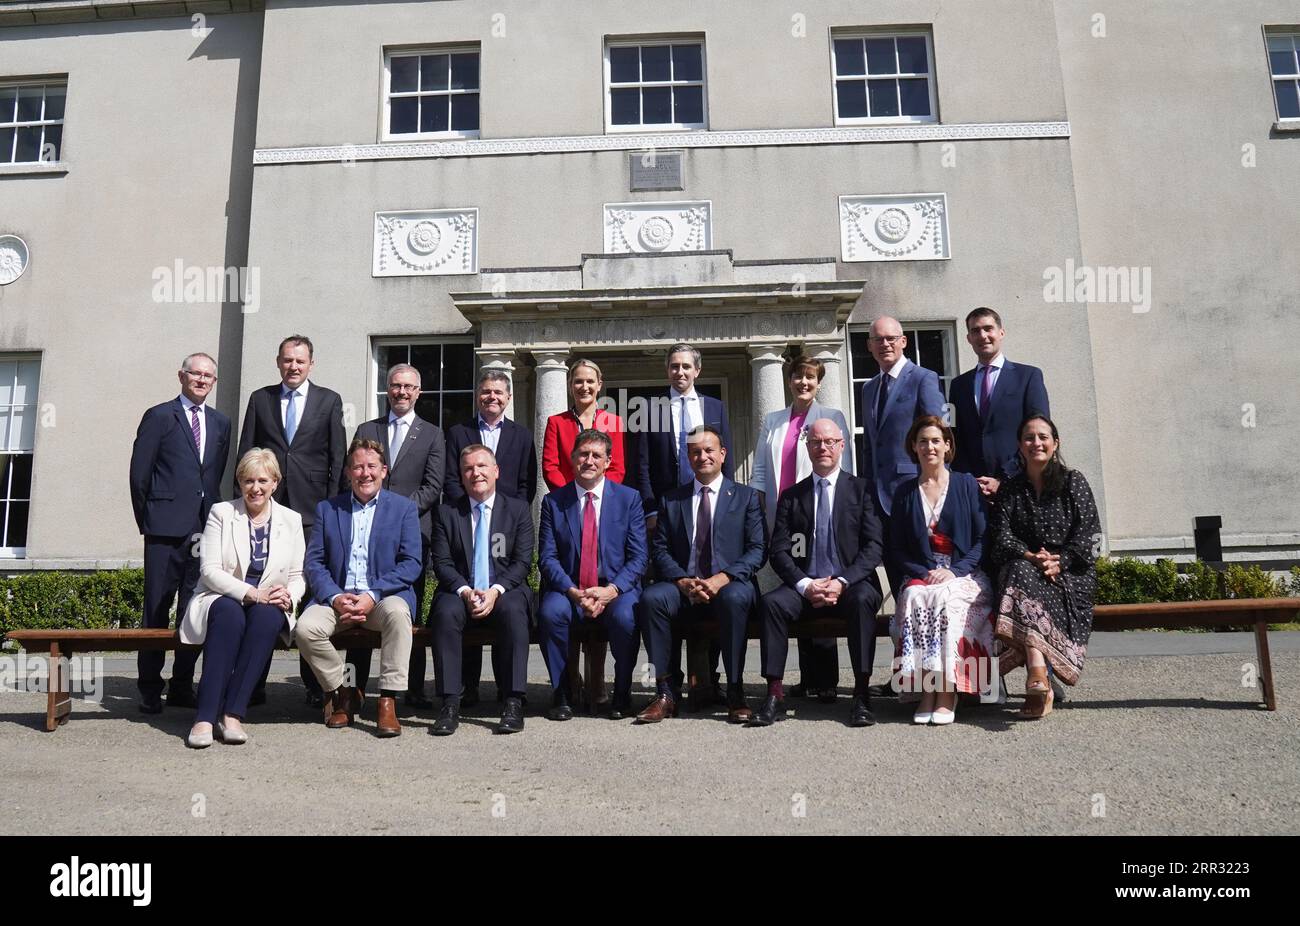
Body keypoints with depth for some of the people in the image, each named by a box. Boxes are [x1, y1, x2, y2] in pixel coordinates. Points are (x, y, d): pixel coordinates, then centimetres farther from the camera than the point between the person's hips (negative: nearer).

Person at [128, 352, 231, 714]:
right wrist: (146, 519, 2)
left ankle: (182, 686, 14)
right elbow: (139, 473, 1)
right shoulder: (158, 417, 3)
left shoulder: (221, 423, 16)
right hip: (167, 526, -4)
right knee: (157, 608, 2)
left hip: (205, 527, 4)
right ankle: (150, 689, 10)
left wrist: (213, 515, 9)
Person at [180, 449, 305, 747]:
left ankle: (232, 715, -33)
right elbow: (209, 570, -5)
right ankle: (205, 717, -37)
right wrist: (252, 593, -19)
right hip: (221, 599, -1)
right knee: (230, 614, -36)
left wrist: (288, 596, -14)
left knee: (267, 616, -34)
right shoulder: (221, 513, 5)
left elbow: (298, 576, 10)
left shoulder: (291, 520, 11)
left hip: (268, 606, 1)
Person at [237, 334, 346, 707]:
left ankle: (315, 684, 8)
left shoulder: (329, 400, 8)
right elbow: (245, 452, 12)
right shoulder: (260, 399, 13)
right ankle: (254, 682, 10)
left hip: (312, 510, -1)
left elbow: (338, 457, 5)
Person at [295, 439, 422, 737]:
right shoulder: (327, 509, 14)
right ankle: (341, 693, -1)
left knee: (397, 612, -35)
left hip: (385, 595, -2)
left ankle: (388, 702, -25)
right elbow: (314, 562, 6)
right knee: (305, 628, -26)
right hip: (336, 597, 2)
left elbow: (411, 564, -2)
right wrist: (335, 598, -13)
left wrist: (372, 596, -15)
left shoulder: (404, 507, 7)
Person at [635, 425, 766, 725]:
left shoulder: (746, 497, 11)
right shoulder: (671, 499, 16)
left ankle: (735, 693, -24)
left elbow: (758, 549, 0)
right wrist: (683, 581, -11)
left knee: (734, 598, -37)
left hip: (731, 585, -2)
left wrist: (722, 578, -16)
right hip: (683, 587, 2)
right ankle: (664, 694, -21)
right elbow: (660, 550, 8)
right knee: (650, 598, -29)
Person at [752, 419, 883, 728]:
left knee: (862, 600, -34)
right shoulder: (791, 496, 13)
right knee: (771, 602, -27)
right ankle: (774, 693, -23)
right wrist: (805, 585, -13)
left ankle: (862, 694, -27)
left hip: (851, 585, -2)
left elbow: (873, 547, -2)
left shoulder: (862, 489, 7)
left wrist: (842, 582, -16)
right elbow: (779, 551, 4)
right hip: (804, 586, 2)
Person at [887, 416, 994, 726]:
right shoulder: (905, 492, 16)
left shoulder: (966, 485, 9)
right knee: (915, 599, -32)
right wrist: (924, 573, -7)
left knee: (945, 599, -34)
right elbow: (897, 549, 11)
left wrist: (954, 571, -12)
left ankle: (947, 693, -29)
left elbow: (982, 540, 3)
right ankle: (925, 692, -31)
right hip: (920, 577, 2)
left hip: (963, 577, -2)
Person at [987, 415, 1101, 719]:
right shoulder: (1009, 489, 16)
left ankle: (1037, 682, -41)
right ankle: (1039, 675, -48)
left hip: (1070, 574, -2)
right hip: (1024, 567, 2)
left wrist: (1059, 562, -16)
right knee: (1020, 572, -34)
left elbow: (1088, 532, 0)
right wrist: (1030, 557, -17)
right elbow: (1001, 536, 3)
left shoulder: (1073, 481, 10)